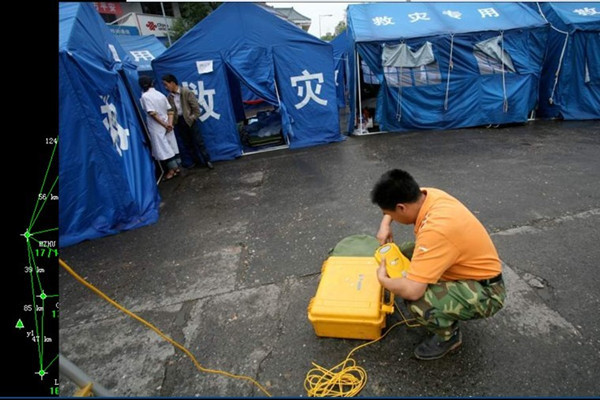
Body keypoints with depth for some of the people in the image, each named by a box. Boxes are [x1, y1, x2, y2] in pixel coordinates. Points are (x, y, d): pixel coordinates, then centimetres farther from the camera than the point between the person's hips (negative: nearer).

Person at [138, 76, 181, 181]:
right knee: (171, 146, 11)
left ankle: (172, 170, 1)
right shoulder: (160, 94, 9)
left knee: (162, 148, -1)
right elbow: (170, 111, 5)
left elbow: (152, 113, -19)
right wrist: (169, 123, -4)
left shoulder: (145, 96, -10)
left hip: (156, 127, -7)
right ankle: (176, 167, 17)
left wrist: (164, 125, -13)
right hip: (167, 125, 7)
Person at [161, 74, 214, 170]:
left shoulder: (186, 92, -10)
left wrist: (192, 118, -12)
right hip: (179, 122, 5)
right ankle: (191, 162, 24)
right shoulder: (169, 96, 3)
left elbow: (196, 107, -10)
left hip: (190, 120, -4)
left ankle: (207, 161, 10)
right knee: (186, 143, 12)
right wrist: (172, 122, -6)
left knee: (198, 141, 1)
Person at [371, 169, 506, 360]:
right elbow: (397, 199, 14)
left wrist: (383, 279, -18)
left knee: (417, 302, -31)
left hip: (485, 292, -8)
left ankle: (449, 336, 2)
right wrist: (385, 224, -1)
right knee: (403, 255, 5)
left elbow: (412, 290, -38)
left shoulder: (436, 229, -37)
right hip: (466, 269, 9)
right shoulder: (428, 194, -12)